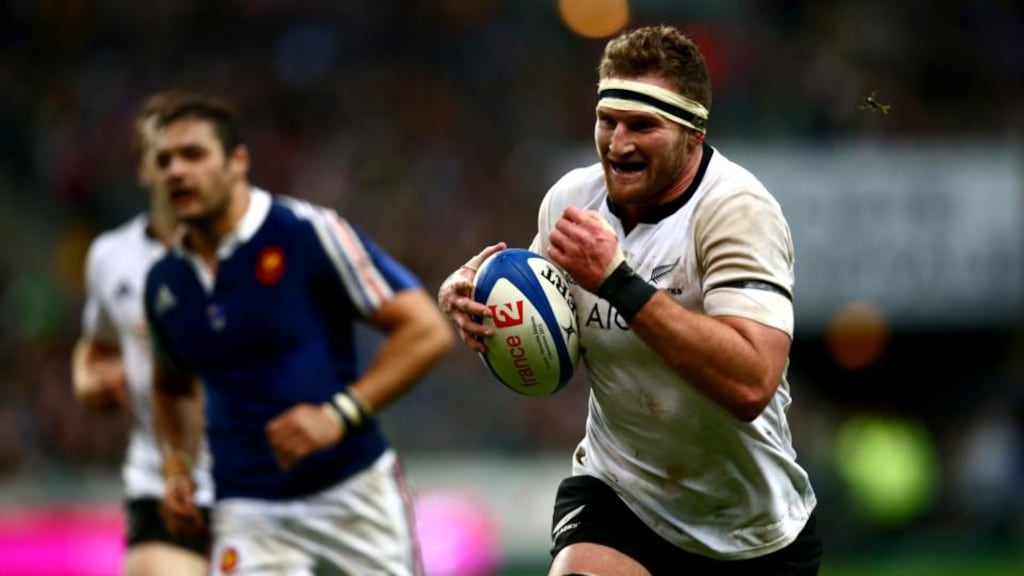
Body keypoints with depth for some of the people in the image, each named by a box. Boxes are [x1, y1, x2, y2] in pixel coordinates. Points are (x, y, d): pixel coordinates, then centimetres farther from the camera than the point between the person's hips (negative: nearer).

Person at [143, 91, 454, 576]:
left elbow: (427, 330, -11)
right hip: (248, 512, 3)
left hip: (353, 494, -3)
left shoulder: (309, 234, -9)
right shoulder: (164, 282, 7)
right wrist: (176, 464, 9)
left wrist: (339, 415, -21)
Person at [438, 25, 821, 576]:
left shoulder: (735, 209, -20)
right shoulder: (571, 197, -4)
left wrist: (617, 278, -36)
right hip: (616, 488, 2)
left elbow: (751, 385, -34)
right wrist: (474, 299, -10)